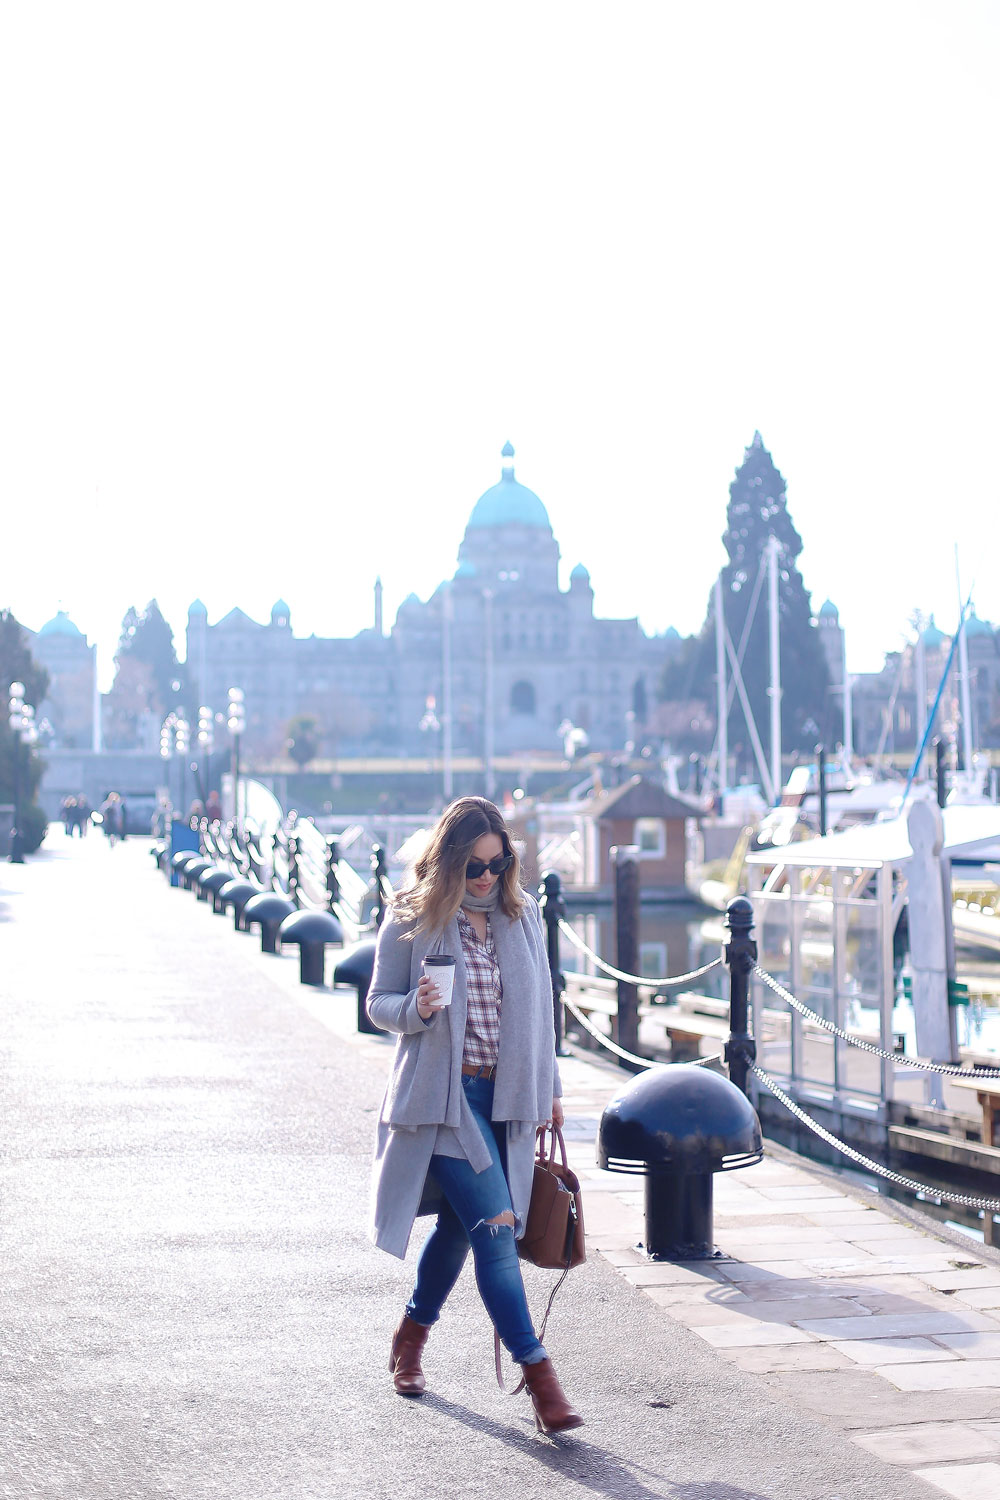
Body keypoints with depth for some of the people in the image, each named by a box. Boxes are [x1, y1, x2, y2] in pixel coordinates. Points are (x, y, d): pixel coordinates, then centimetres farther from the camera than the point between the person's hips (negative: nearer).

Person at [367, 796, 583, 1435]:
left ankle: (413, 1332, 38)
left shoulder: (524, 914, 7)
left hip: (507, 1095, 5)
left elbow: (541, 1004, 15)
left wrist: (549, 1088, 17)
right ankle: (537, 1370, -12)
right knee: (495, 1224, -14)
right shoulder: (411, 920, -5)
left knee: (460, 1224, 14)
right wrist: (415, 1009, -20)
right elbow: (379, 1003, 2)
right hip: (444, 1092, -5)